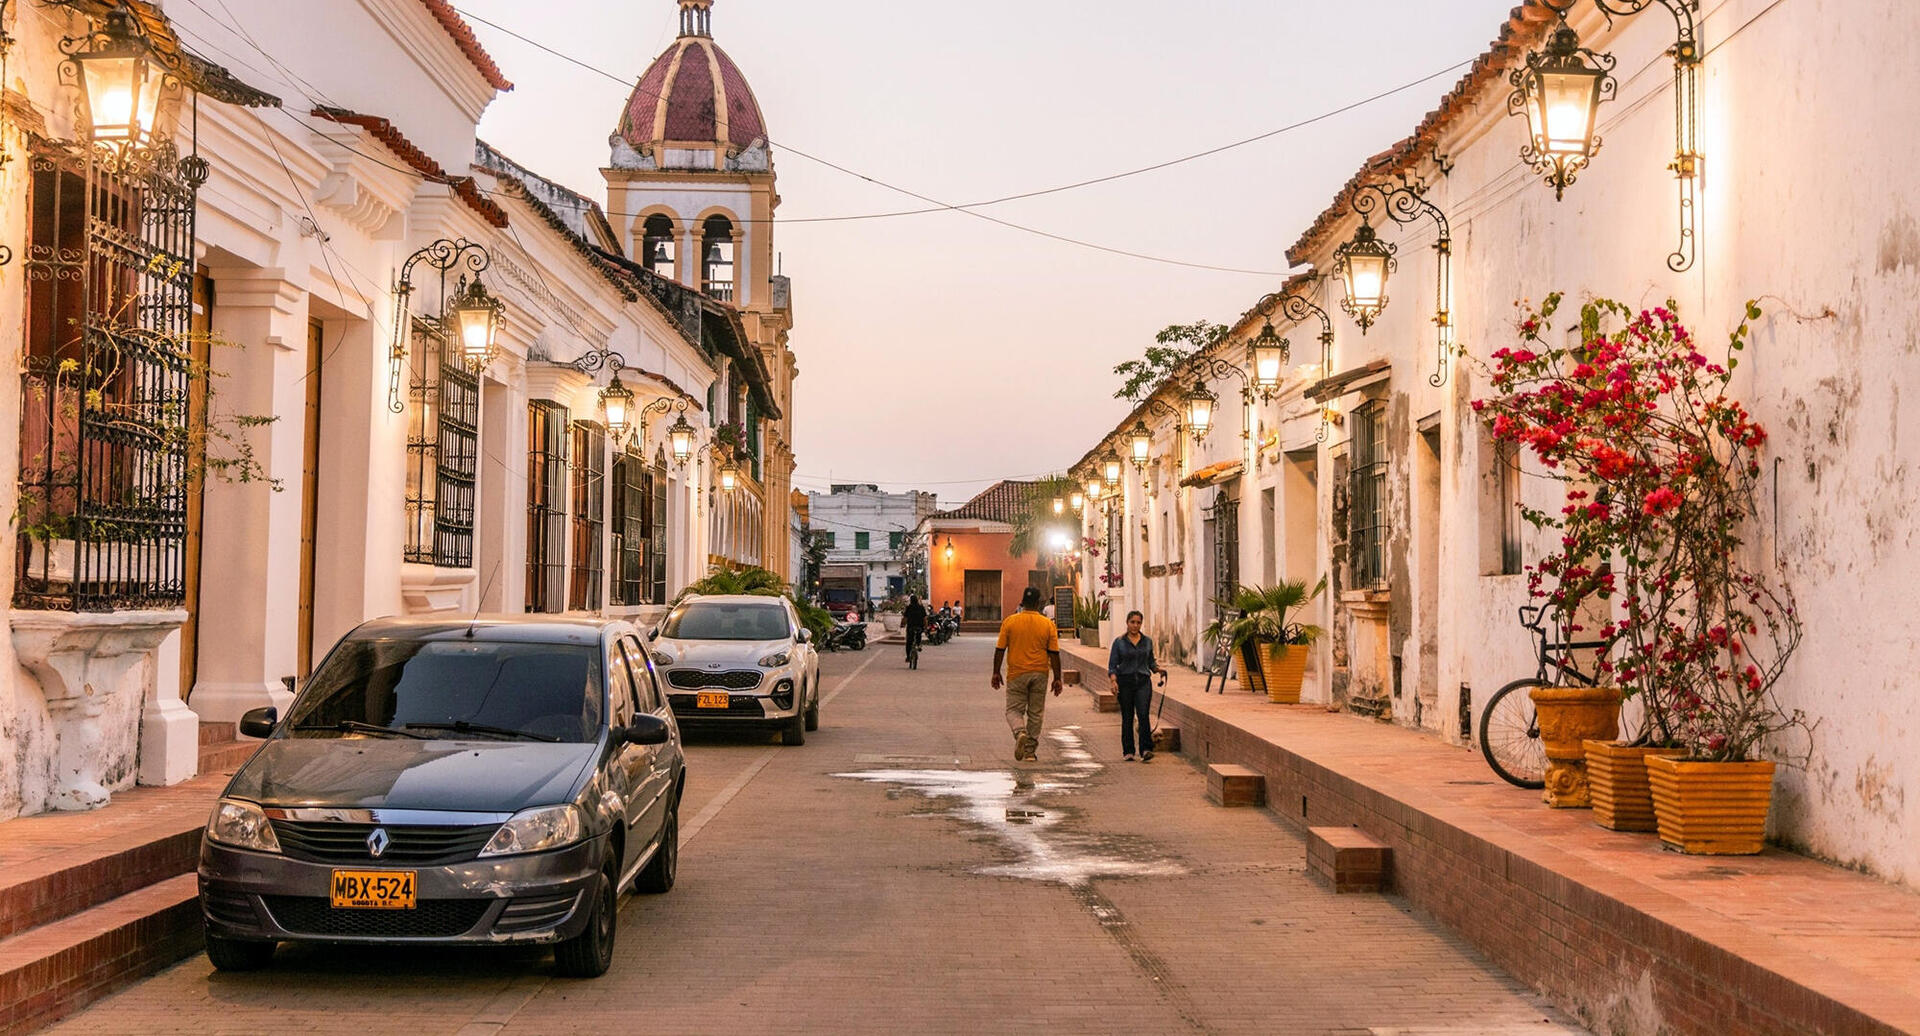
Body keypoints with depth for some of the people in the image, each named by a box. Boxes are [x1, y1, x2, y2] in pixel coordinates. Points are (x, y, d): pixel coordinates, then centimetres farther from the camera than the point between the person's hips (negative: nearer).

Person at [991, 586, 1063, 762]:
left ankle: (1020, 733, -21)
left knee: (1014, 709, 8)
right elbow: (1054, 654, -3)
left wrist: (996, 673, 7)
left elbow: (1000, 649, -3)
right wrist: (1057, 679, 4)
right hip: (1039, 674, 1)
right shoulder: (1048, 625, -3)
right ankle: (1030, 751, 13)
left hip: (1017, 674, -1)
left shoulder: (1010, 622, -5)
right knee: (1035, 713, 11)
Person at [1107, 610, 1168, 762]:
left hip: (1143, 681, 1)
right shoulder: (1119, 642, 2)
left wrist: (1159, 669, 2)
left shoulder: (1148, 641, 9)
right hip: (1125, 682, -1)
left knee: (1143, 714, -14)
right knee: (1127, 717, 3)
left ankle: (1146, 750, -18)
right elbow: (1112, 665, 1)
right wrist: (1114, 681, -13)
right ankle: (1128, 751, 12)